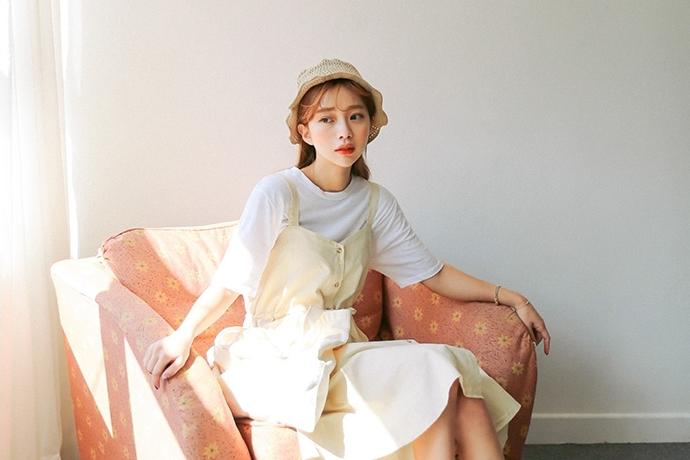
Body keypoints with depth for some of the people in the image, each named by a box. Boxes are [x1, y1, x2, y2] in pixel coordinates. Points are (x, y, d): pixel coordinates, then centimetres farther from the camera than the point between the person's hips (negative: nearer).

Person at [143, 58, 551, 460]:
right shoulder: (278, 194, -9)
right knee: (432, 377, -24)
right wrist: (182, 337, -24)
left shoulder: (375, 203, 8)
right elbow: (231, 281, -11)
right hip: (277, 360, -5)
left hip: (340, 349, 5)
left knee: (466, 405, -20)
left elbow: (433, 274, 11)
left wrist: (511, 298, 5)